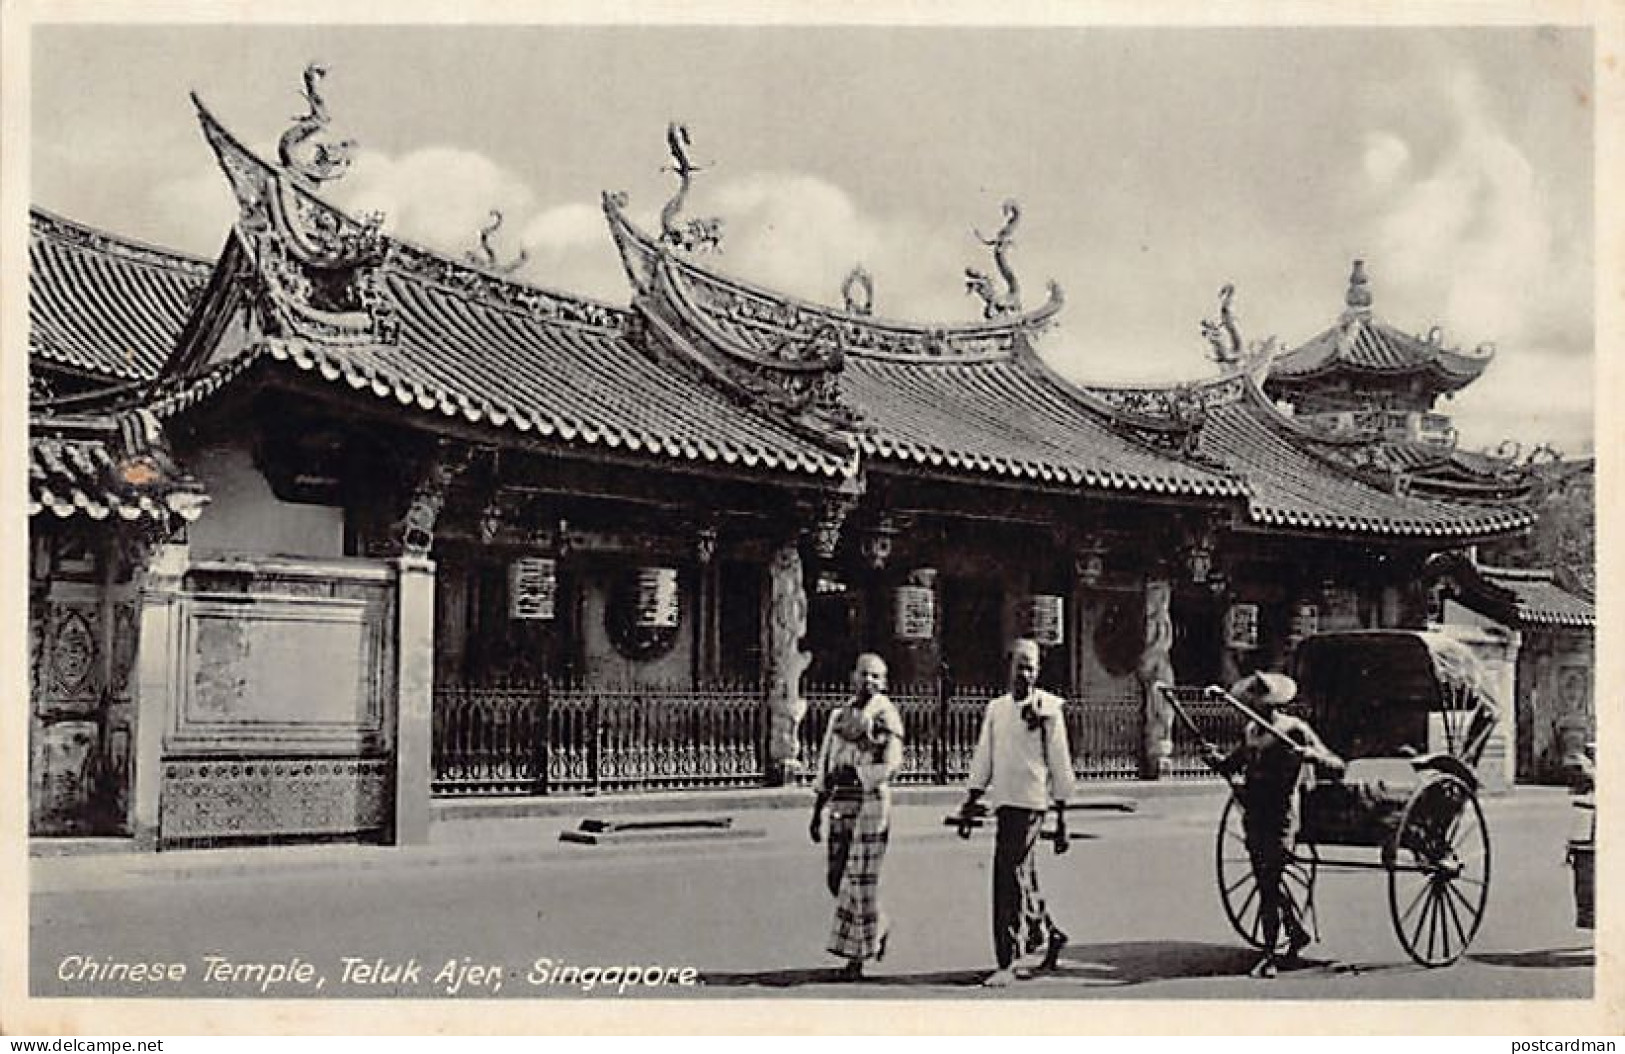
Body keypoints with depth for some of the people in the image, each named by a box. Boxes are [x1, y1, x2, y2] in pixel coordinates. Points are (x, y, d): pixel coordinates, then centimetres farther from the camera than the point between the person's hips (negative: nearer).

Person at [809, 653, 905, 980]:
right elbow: (825, 765, 18)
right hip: (840, 802, 6)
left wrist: (853, 773, -19)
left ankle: (856, 956, 2)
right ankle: (879, 925, 30)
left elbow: (891, 765, -12)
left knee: (861, 878, -5)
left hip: (871, 801, -6)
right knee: (837, 876, 7)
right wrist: (817, 811, 17)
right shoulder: (839, 715, 15)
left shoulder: (885, 715, -4)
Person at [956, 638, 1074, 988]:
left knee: (1009, 879, -12)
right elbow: (983, 760, 17)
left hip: (1031, 803, -6)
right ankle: (1050, 934, 33)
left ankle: (1007, 963, -9)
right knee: (1022, 880, 11)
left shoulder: (1048, 707, -2)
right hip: (1003, 802, 6)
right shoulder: (995, 708, 13)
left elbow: (1060, 766, -2)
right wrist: (970, 804, 11)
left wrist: (1061, 819, -3)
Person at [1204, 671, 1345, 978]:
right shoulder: (1251, 730, 12)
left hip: (1281, 820, -7)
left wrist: (1312, 754, -33)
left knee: (1269, 886, -9)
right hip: (1254, 817, 7)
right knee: (1268, 882, 17)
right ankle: (1297, 932, 37)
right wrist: (1215, 756, -1)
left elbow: (1337, 766, -12)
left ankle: (1269, 957, -5)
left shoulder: (1294, 729, -9)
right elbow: (1231, 765, 21)